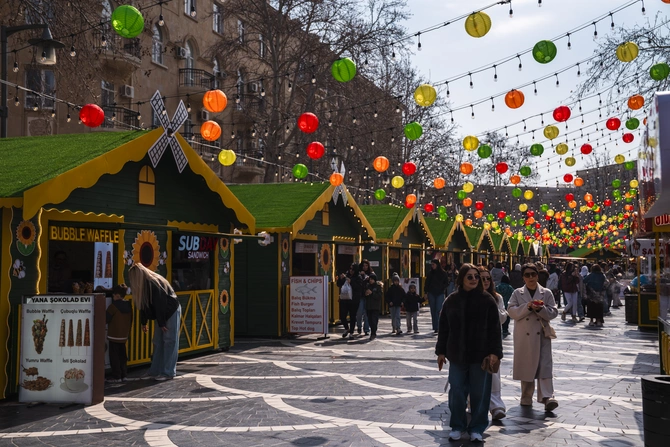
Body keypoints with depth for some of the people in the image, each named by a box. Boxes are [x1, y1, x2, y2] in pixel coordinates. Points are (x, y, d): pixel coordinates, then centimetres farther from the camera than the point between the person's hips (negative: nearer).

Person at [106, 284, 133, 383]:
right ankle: (123, 375, 16)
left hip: (114, 336, -7)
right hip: (124, 336, 7)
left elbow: (106, 319, -13)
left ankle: (116, 376, 0)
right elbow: (130, 320, 13)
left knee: (114, 357, 0)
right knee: (122, 356, 13)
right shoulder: (129, 306, 5)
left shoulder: (113, 306, -17)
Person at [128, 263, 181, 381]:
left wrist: (162, 323, -18)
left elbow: (160, 305, -23)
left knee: (169, 341, -6)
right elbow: (144, 305, 9)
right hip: (162, 316, 9)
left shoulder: (154, 284, -26)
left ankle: (169, 372, -4)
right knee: (157, 342, 9)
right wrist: (144, 322, 11)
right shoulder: (144, 286, 1)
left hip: (172, 312, -9)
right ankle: (155, 371, 14)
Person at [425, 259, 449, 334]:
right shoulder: (430, 273, 7)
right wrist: (426, 293, 3)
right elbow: (427, 283, 8)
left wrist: (443, 289, -3)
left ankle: (438, 327, -11)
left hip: (440, 294, -3)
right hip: (431, 294, 3)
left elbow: (446, 282, 10)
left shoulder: (443, 273, 1)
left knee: (438, 310, -12)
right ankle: (435, 327, 12)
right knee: (433, 310, 5)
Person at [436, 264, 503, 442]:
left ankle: (476, 428, 19)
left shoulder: (487, 300, -3)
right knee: (457, 392, 6)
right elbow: (444, 328, 8)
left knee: (479, 392, 6)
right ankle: (457, 426, 22)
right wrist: (441, 351, 7)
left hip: (480, 354, -2)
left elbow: (494, 328, -4)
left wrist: (495, 352, -10)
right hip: (457, 354, 2)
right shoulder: (451, 300, 4)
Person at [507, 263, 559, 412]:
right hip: (523, 336, 1)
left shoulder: (546, 293, 7)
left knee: (545, 366, -9)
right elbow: (511, 311, -5)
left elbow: (553, 312, 1)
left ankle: (547, 397, -14)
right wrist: (527, 307, -18)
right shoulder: (517, 293, 6)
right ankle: (526, 398, 21)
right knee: (526, 365, 8)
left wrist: (540, 309, -17)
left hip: (542, 335, -1)